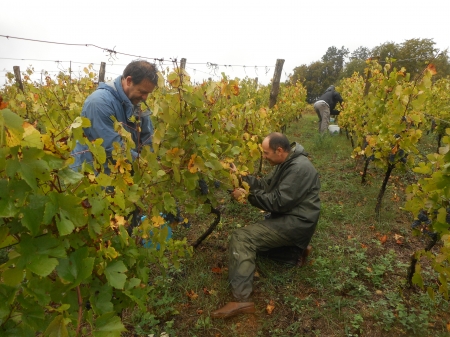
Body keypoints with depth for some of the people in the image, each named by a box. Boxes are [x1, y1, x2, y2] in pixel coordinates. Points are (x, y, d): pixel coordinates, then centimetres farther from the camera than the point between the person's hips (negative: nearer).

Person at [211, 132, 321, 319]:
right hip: (287, 216, 11)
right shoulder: (286, 163, 10)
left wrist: (248, 195, -18)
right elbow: (264, 185, 9)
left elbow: (278, 202, -24)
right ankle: (299, 248, 17)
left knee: (242, 237, -21)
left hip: (296, 223, -11)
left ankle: (242, 300, -22)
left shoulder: (299, 168, -22)